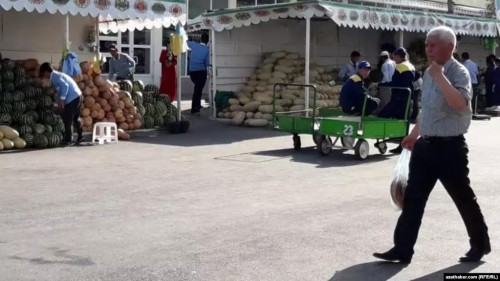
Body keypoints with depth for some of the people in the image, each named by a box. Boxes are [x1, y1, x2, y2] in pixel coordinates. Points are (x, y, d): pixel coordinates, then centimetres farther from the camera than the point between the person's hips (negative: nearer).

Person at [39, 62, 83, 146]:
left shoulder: (55, 77, -9)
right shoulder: (57, 75, 21)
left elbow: (65, 86, -24)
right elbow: (60, 92, 26)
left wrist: (61, 100, -23)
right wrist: (56, 104, 27)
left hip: (72, 98, -10)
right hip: (77, 96, 10)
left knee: (67, 119, -1)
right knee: (75, 118, 20)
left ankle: (68, 139, 3)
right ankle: (80, 136, 26)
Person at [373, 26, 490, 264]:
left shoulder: (458, 72, -13)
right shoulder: (428, 73, 10)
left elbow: (460, 104, -31)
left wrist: (439, 76, -28)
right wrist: (414, 135, 24)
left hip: (450, 147, -7)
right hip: (425, 145, 7)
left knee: (463, 198, 8)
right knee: (413, 198, 3)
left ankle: (480, 245, 28)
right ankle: (402, 250, 7)